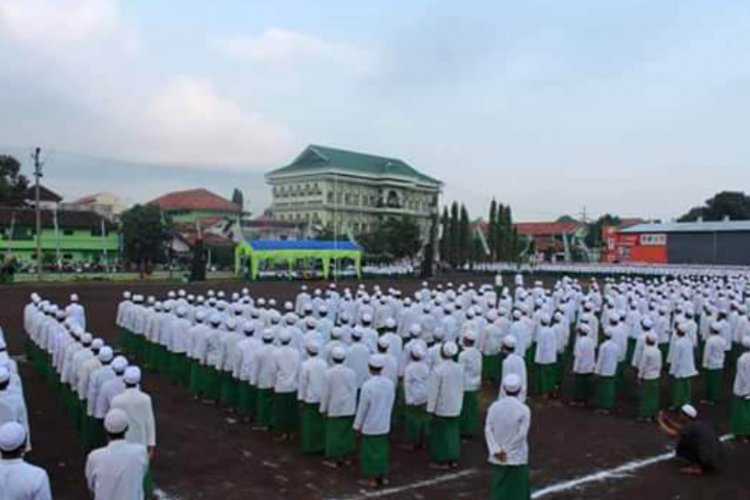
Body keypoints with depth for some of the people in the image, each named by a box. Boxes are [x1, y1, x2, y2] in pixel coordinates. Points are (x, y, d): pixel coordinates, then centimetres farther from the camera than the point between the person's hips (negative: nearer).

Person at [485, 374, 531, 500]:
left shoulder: (494, 406, -4)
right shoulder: (524, 410, -14)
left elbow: (488, 430, -7)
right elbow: (522, 434, -15)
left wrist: (497, 450, -10)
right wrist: (507, 449, -7)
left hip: (498, 458, 3)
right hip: (517, 457, -3)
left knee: (499, 488, 16)